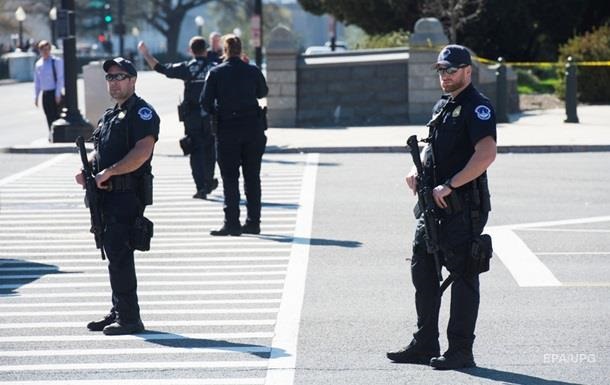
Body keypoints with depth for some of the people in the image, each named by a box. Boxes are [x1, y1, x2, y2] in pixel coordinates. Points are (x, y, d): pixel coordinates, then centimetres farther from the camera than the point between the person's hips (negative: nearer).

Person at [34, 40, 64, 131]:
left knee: (56, 117, -8)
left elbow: (60, 78, -7)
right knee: (49, 118, 8)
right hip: (45, 94, 5)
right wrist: (36, 96, 12)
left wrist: (58, 94, -13)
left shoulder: (57, 61, -4)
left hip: (54, 94, -5)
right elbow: (37, 82, 17)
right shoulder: (38, 64, 12)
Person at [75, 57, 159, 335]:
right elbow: (98, 151, 24)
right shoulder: (109, 115, 21)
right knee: (114, 253, 13)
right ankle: (118, 312, 21)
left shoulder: (142, 112, -9)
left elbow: (142, 151, -22)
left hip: (128, 195, -9)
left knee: (119, 254, -12)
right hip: (108, 196, 9)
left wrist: (108, 172, -21)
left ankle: (129, 318, -9)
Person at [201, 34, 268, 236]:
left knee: (230, 178, 0)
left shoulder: (215, 73, -6)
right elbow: (263, 92, 16)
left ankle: (232, 223, -6)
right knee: (252, 177, 10)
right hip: (253, 127, 2)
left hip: (227, 130, -2)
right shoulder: (253, 71, -1)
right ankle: (253, 221, 11)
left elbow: (206, 102, -5)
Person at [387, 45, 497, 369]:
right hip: (434, 203, 9)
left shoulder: (477, 107, -12)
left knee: (462, 276, -3)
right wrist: (417, 170, 7)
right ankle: (425, 345, 20)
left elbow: (486, 154, -24)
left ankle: (460, 351, 2)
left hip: (464, 206, -9)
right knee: (422, 270, 11)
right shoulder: (442, 106, 17)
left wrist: (449, 185, -23)